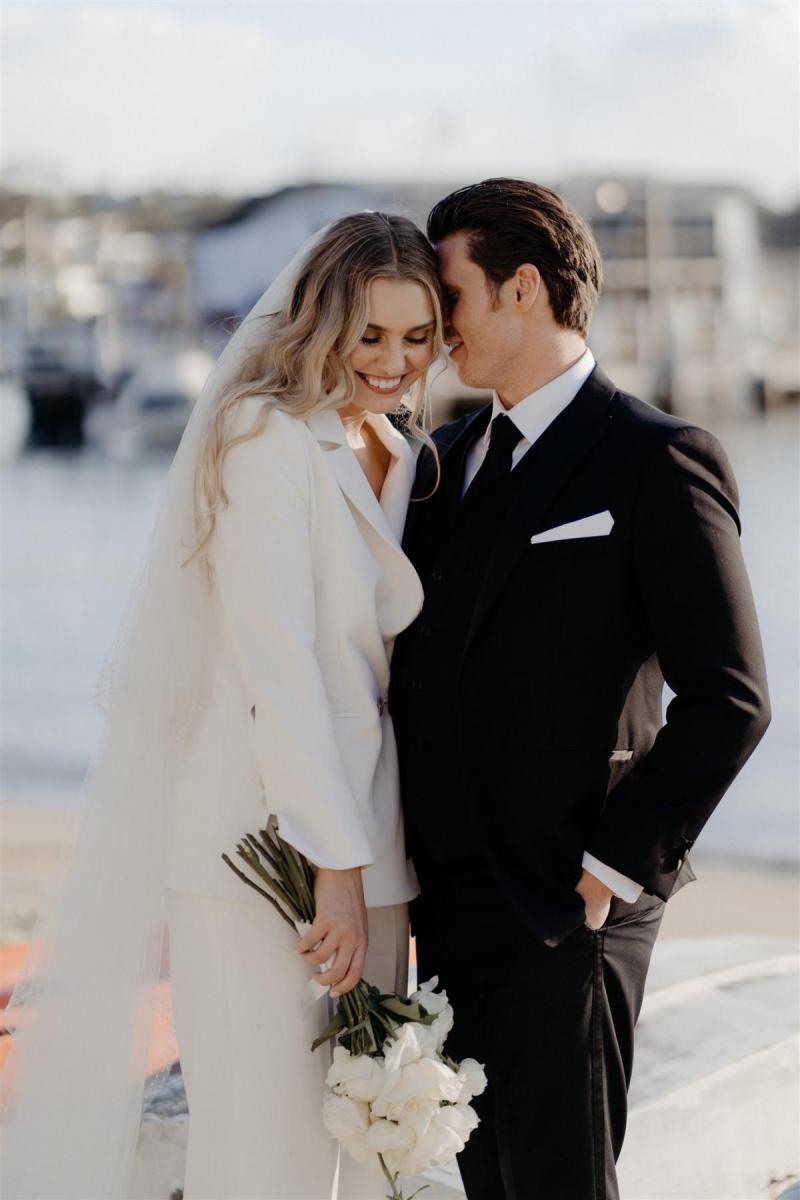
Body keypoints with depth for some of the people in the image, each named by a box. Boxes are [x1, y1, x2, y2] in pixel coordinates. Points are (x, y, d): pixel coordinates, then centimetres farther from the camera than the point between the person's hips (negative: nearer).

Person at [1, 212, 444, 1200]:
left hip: (365, 842, 8)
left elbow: (385, 659, 14)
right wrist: (337, 866, -17)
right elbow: (274, 661, -16)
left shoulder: (398, 459, 14)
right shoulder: (270, 437, -10)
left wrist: (375, 860, 6)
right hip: (271, 849, -8)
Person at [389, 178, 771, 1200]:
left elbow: (728, 698, -13)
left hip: (564, 914, -7)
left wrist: (618, 865, -14)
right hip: (445, 905, 7)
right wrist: (409, 867, 7)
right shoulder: (448, 458, 15)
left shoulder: (657, 462, -9)